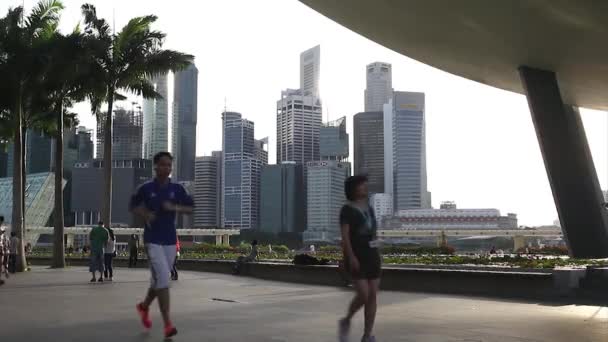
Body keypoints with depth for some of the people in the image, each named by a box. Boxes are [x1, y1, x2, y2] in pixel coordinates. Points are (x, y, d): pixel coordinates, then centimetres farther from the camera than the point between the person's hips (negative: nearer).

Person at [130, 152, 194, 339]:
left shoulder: (177, 189, 3)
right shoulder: (146, 188, -2)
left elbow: (190, 208, 5)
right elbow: (133, 206, 10)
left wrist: (175, 208, -13)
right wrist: (145, 214, -10)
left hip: (170, 240, 4)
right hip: (152, 240, -4)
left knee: (159, 279, 14)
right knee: (163, 279, -14)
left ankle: (144, 306, 42)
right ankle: (167, 324, -10)